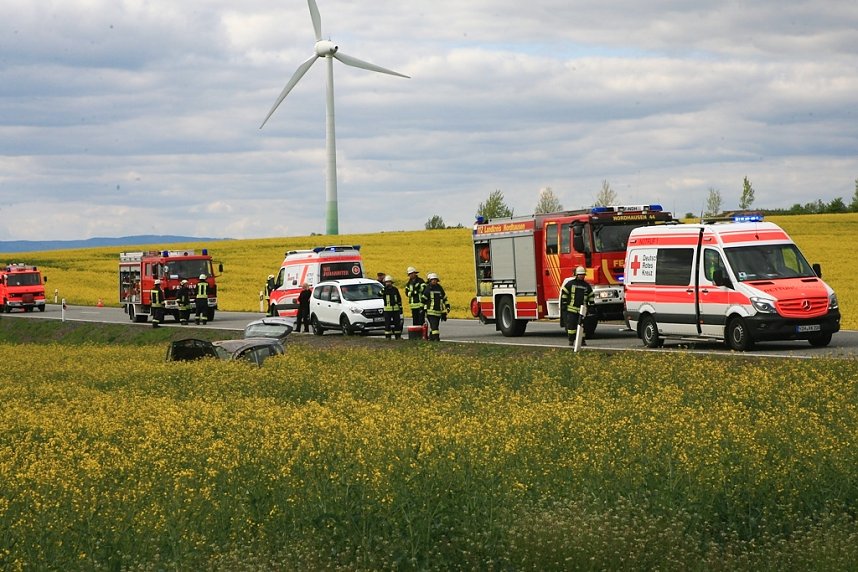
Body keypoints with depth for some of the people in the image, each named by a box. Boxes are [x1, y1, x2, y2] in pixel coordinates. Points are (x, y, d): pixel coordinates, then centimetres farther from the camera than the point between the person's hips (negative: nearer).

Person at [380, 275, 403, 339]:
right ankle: (388, 336, 4)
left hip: (396, 309, 3)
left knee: (397, 322, 5)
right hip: (387, 309, -3)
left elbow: (399, 299, 15)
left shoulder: (395, 289, 9)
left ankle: (398, 336, 12)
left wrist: (400, 307, 11)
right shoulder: (384, 289, 0)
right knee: (387, 323, -2)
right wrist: (383, 290, -31)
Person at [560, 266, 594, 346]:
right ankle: (571, 340, 1)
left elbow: (591, 296, 20)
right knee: (571, 325, -5)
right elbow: (564, 293, 3)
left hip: (582, 309, 3)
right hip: (571, 309, -3)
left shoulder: (587, 286, 13)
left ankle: (582, 341, 6)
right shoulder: (570, 284, 3)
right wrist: (563, 304, -2)